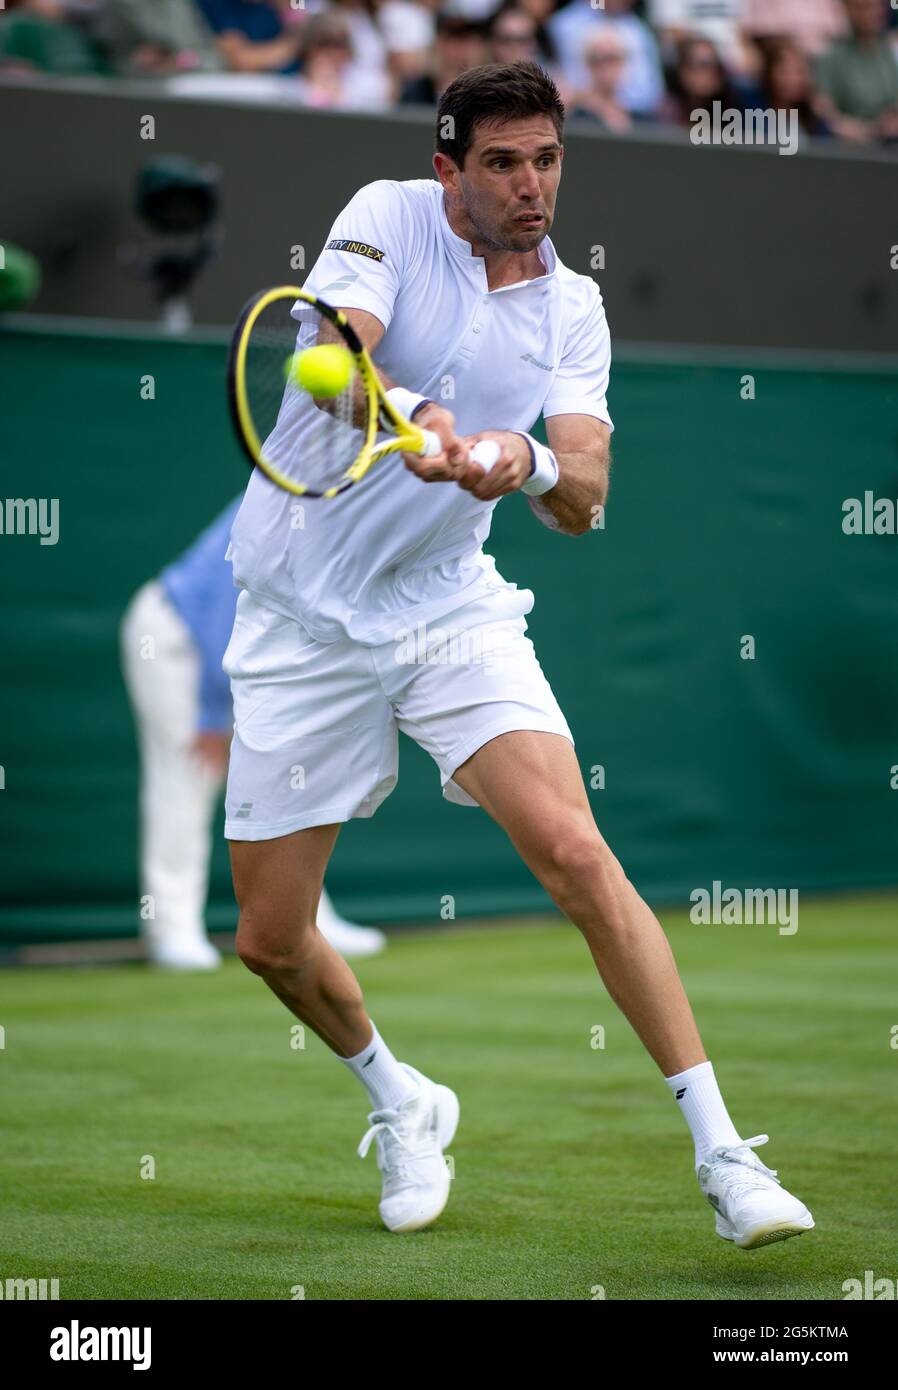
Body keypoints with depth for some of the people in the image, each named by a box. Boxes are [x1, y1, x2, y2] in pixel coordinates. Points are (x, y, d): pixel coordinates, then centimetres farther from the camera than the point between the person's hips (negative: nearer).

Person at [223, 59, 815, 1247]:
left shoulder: (571, 310, 0)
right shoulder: (388, 218, -8)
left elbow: (584, 500, -12)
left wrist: (532, 466, -35)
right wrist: (411, 414, -48)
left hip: (453, 611, 1)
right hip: (303, 623, -1)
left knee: (573, 850, -20)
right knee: (271, 937, 3)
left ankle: (722, 1155, -17)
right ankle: (401, 1100, 34)